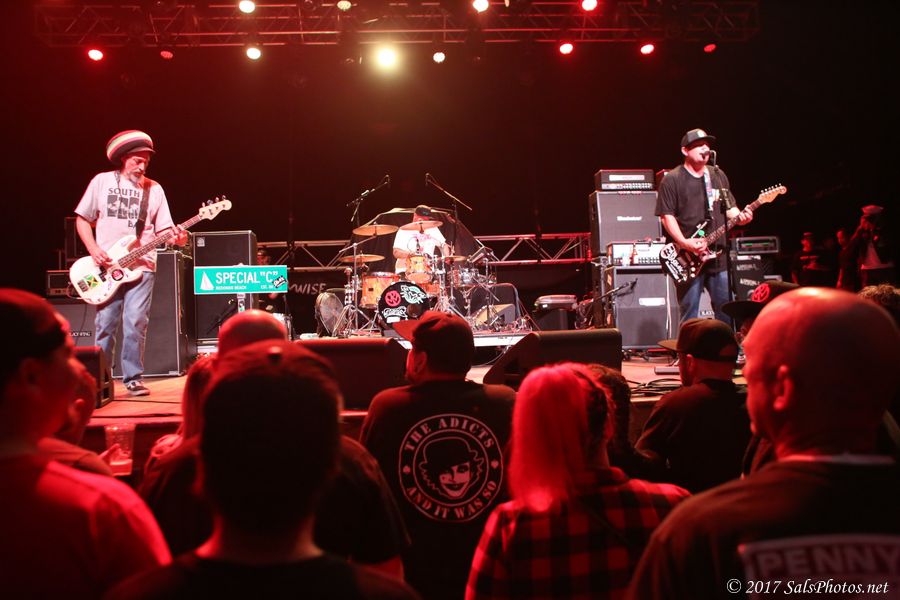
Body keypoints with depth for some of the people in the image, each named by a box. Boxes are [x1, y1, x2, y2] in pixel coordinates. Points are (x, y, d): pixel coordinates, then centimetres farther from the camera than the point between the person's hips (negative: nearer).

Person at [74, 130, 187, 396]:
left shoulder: (154, 189, 7)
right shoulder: (102, 181, 5)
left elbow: (163, 229, 6)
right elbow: (82, 219, 9)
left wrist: (176, 237, -16)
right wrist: (93, 249, -5)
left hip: (141, 267, 0)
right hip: (107, 267, 0)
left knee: (135, 323, -7)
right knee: (105, 324, 3)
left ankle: (133, 377, 3)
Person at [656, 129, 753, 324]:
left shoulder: (718, 176, 15)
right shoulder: (672, 179, -3)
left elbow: (729, 207, 19)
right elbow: (667, 215, -9)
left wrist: (739, 217, -3)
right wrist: (684, 243, -19)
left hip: (718, 254, 5)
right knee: (690, 316, 0)